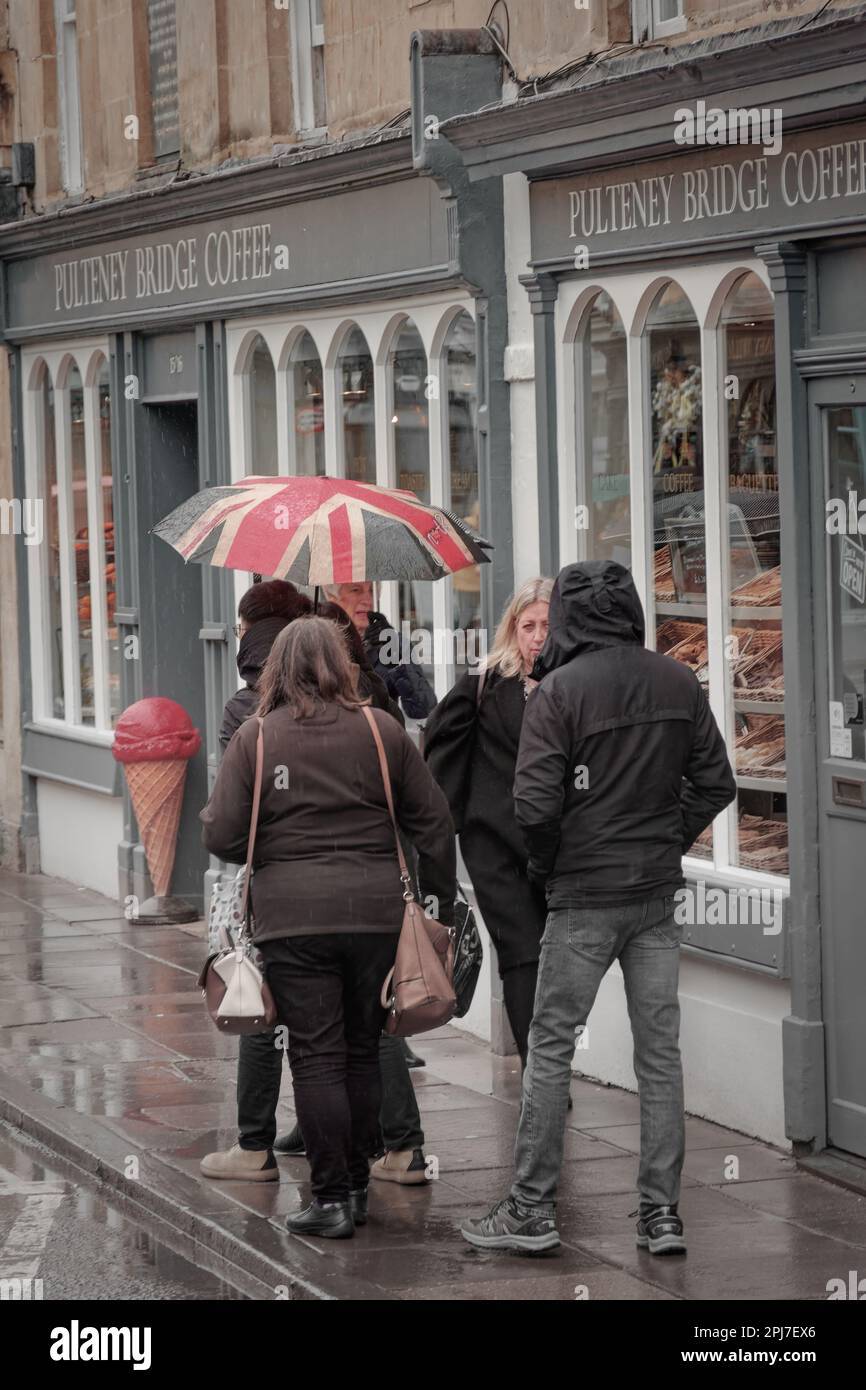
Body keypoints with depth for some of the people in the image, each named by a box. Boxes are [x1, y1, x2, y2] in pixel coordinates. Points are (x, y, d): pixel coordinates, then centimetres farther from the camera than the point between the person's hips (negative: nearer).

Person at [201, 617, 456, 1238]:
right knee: (363, 1051, 14)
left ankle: (333, 1198, 0)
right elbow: (434, 822, 7)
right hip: (376, 912, 2)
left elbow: (221, 837, -4)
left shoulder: (255, 737, -1)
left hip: (294, 918, -2)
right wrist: (442, 900, 17)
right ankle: (357, 1186, 20)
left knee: (316, 1058, 1)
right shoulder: (382, 730, 4)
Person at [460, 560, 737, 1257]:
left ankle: (533, 1210, 7)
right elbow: (716, 783, 6)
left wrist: (545, 868, 1)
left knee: (551, 1048, 4)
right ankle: (663, 1213, 9)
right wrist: (669, 845, 14)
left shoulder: (560, 689, -13)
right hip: (659, 894, 4)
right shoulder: (679, 682, 2)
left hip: (584, 897, -4)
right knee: (660, 1053, 8)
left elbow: (536, 804, -17)